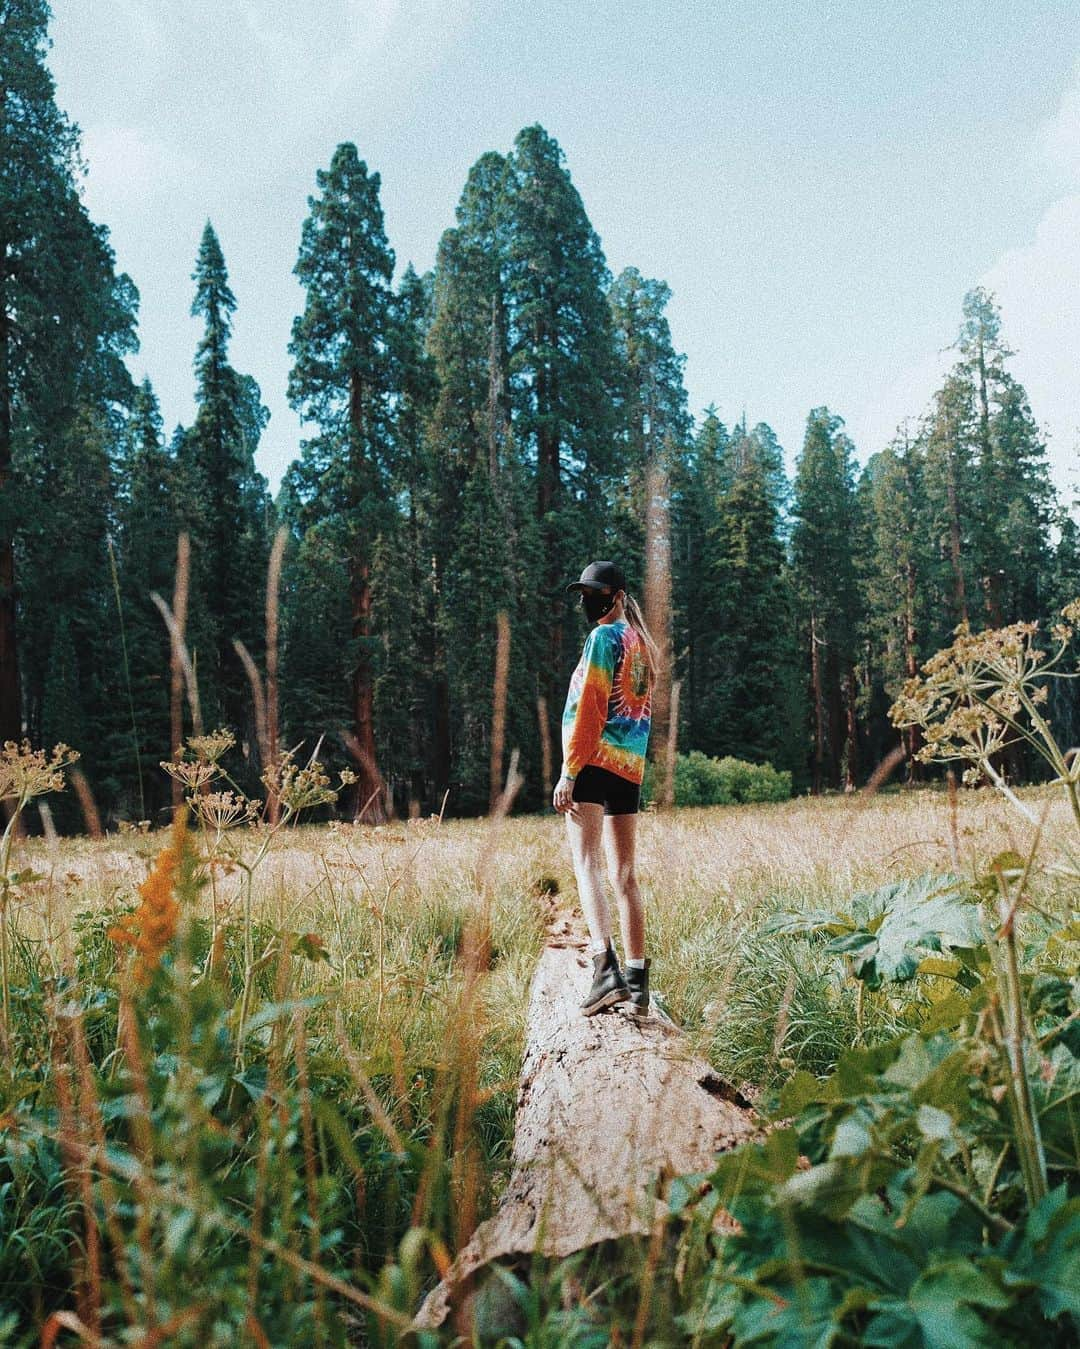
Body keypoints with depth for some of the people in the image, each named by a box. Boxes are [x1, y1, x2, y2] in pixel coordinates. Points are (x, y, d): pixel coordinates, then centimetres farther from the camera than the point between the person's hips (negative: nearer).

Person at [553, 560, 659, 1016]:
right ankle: (637, 979, 7)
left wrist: (568, 772, -13)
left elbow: (588, 708, -11)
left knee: (586, 861, -12)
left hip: (595, 761, -8)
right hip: (631, 770, 8)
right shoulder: (644, 644, 21)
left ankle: (604, 965, -25)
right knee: (624, 874, 8)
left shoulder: (604, 636, -3)